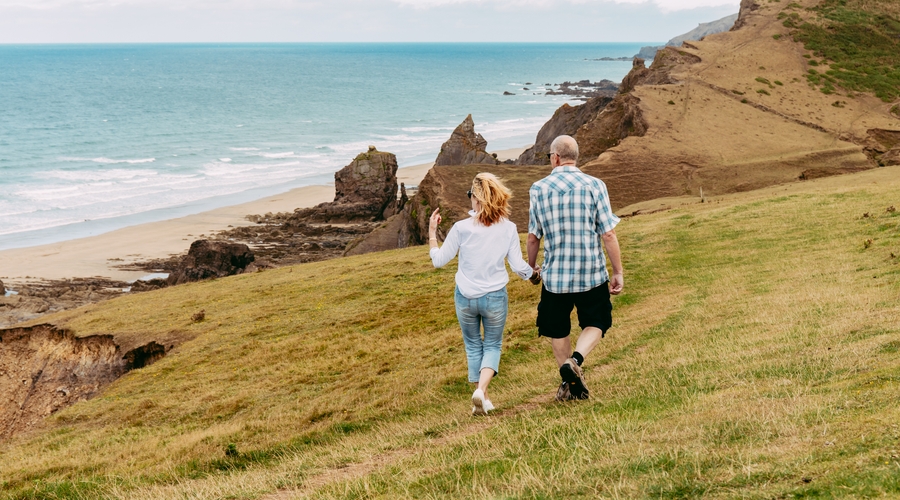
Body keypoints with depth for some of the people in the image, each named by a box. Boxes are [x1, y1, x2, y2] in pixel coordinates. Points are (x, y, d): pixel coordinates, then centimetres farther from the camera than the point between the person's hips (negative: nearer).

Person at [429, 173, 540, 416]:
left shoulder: (461, 228, -12)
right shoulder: (508, 229, -8)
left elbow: (438, 260, -4)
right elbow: (518, 266, -4)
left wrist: (431, 232, 8)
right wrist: (532, 273, 17)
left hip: (465, 298, 0)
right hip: (495, 298, 0)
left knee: (473, 346, 19)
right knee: (492, 345, 15)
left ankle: (482, 397, 20)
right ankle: (481, 389, -10)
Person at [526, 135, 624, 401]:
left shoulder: (538, 189, -3)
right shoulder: (594, 186, -7)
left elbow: (532, 237, 3)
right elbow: (608, 234, -8)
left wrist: (531, 266, 21)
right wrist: (618, 272, 1)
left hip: (554, 275, 1)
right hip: (591, 274, -1)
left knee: (558, 329, 18)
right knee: (595, 323, 16)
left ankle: (570, 383, 19)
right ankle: (576, 359, -10)